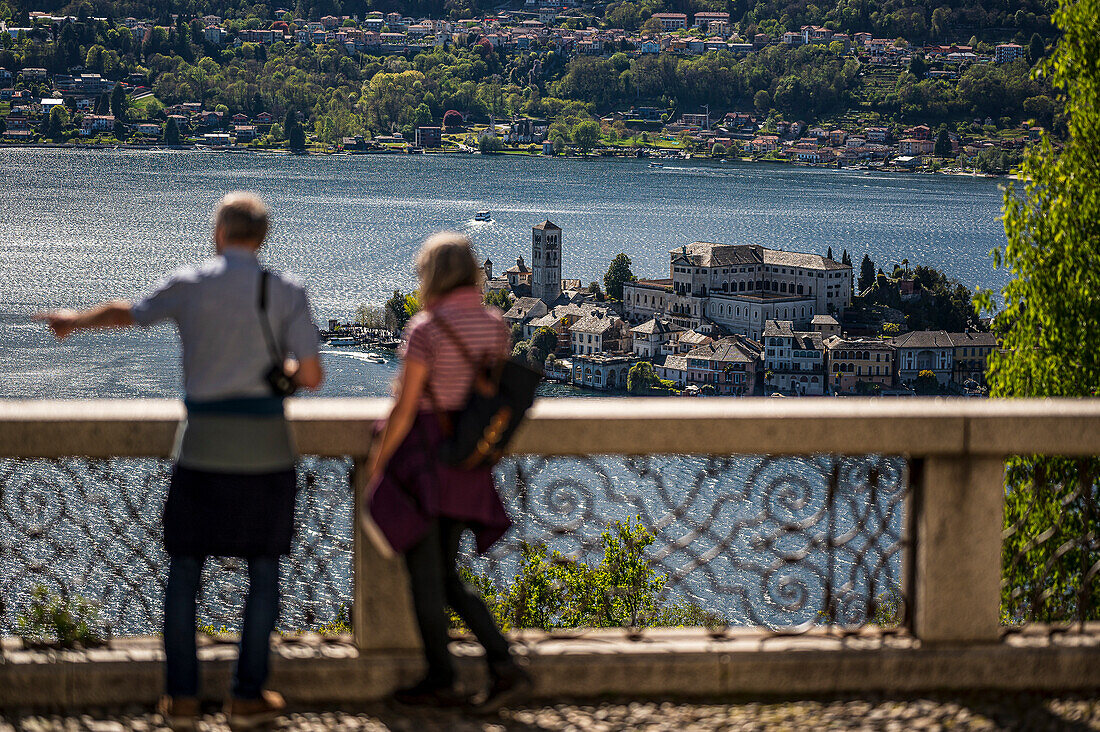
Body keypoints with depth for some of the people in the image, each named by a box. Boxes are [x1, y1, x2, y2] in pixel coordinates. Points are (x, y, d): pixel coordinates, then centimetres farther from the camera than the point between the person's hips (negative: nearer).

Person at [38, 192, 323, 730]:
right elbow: (312, 377, -8)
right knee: (264, 569, 10)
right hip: (265, 446, -1)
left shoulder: (188, 284, 1)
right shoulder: (285, 293, -4)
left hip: (202, 444, 1)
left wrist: (76, 319, 40)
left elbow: (126, 313, 20)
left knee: (184, 567, 11)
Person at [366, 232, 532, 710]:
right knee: (444, 576, 15)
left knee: (424, 575, 6)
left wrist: (376, 469, -6)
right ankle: (504, 665, 3)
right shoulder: (495, 326, 4)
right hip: (467, 470, 7)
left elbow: (403, 410, -15)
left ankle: (440, 682, 12)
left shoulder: (426, 328, -15)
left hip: (422, 456, -7)